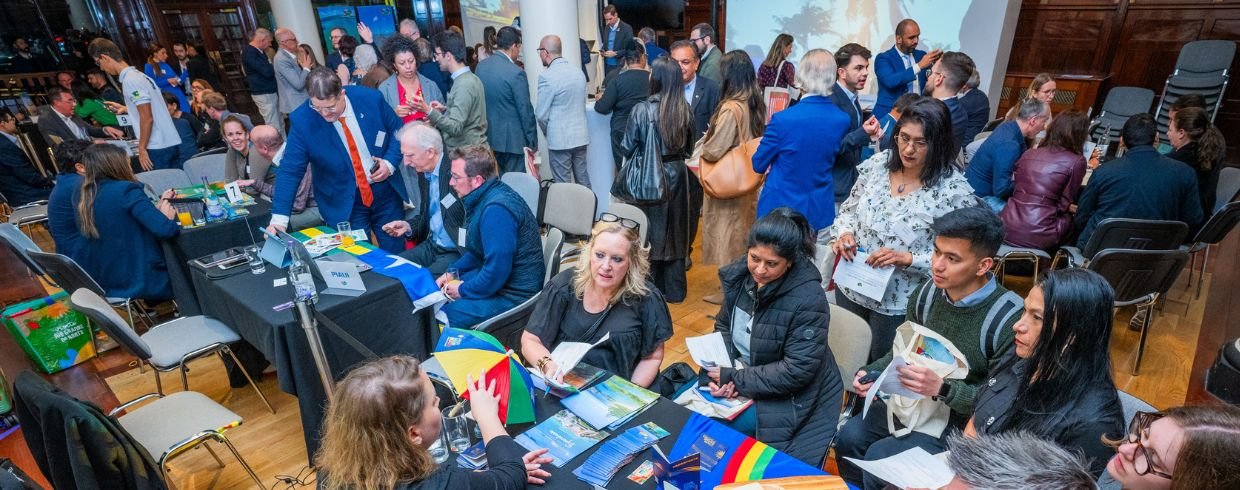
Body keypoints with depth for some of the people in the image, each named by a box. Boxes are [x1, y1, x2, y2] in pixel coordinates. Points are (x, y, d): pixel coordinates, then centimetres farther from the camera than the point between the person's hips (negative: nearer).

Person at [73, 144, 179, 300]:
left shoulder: (85, 192, 5)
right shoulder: (127, 190, -19)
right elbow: (165, 229, -28)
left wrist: (158, 206, 11)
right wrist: (168, 216, -6)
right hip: (138, 280, -8)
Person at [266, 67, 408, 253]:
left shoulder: (370, 98, -13)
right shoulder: (302, 120, -15)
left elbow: (398, 131, 2)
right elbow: (290, 170, -13)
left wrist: (390, 163, -14)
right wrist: (279, 219, -20)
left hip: (385, 191, 1)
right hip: (344, 204, -1)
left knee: (396, 254, 11)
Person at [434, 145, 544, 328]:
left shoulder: (497, 210, -26)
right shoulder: (483, 197, 6)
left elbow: (497, 272, -28)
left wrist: (463, 290, -12)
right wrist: (452, 272, 8)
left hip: (514, 293, -10)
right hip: (491, 275, 10)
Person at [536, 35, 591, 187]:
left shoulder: (547, 76, -14)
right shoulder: (579, 72, 6)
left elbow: (541, 114, -12)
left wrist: (548, 133, 6)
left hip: (559, 139, -6)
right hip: (581, 136, 6)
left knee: (563, 185, 3)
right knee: (583, 179, 15)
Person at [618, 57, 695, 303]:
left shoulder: (641, 110, -15)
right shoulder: (685, 110, -5)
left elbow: (626, 149, -10)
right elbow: (689, 148, 5)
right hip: (677, 175, 3)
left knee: (652, 231, 10)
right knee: (674, 231, 14)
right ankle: (674, 290, 24)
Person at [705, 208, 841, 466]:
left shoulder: (808, 299, -25)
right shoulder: (739, 274, -7)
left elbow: (796, 371, -25)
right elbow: (723, 327, 5)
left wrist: (735, 380, -23)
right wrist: (721, 374, -13)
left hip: (792, 396, -6)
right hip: (739, 374, 6)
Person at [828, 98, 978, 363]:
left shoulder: (954, 190, -18)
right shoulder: (878, 164, -5)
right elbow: (849, 209, 6)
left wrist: (907, 258, -27)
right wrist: (844, 233, -14)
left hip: (899, 304, -4)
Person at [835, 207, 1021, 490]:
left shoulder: (1009, 319, -24)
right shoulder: (926, 294, -4)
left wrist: (942, 388, -33)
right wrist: (870, 373, -8)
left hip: (963, 419, -6)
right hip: (914, 401, 6)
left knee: (879, 458, -18)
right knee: (849, 438, -7)